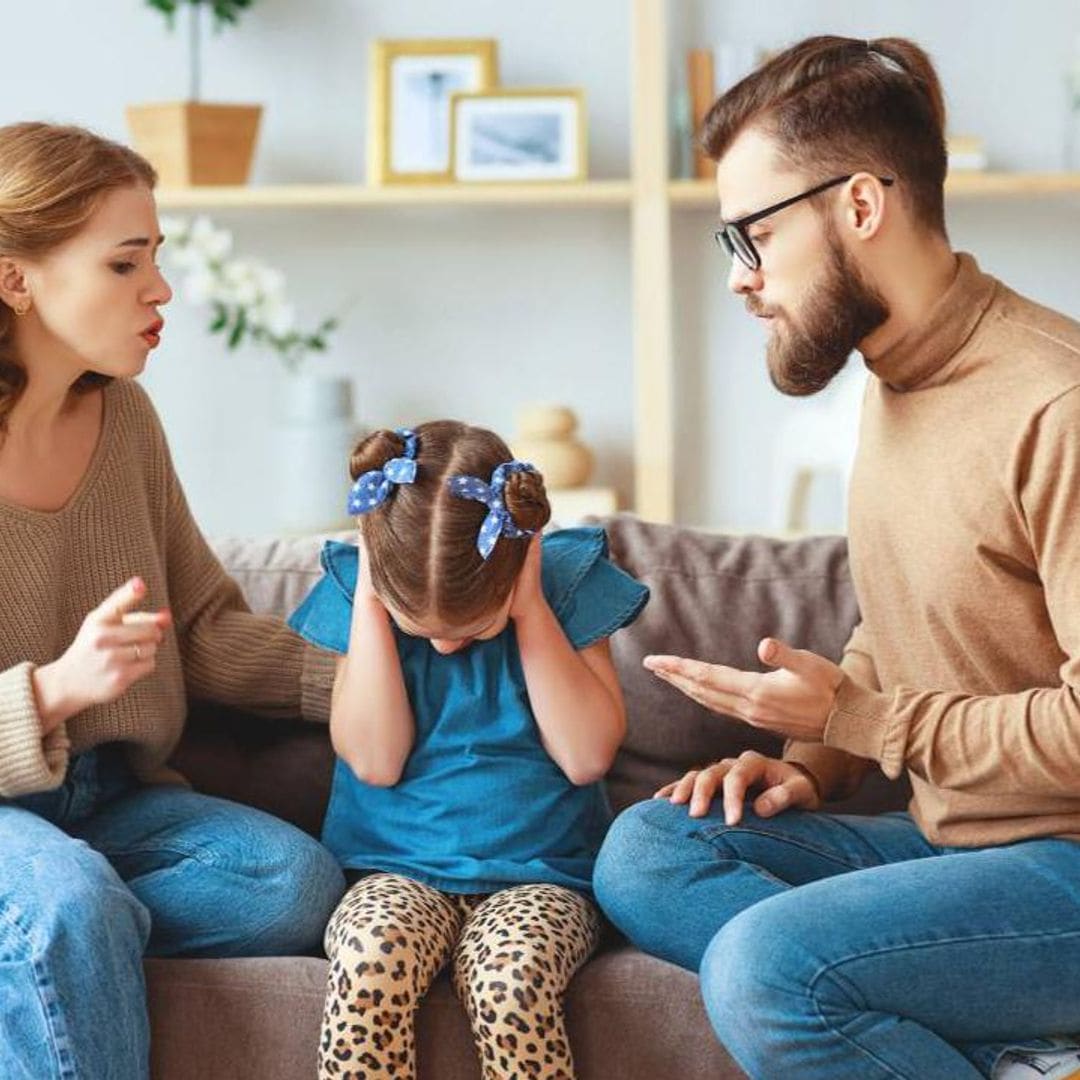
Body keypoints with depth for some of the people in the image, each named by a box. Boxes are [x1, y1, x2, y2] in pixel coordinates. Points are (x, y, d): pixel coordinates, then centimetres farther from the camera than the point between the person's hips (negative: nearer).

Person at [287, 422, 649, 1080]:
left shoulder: (568, 579, -3)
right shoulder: (359, 584, -1)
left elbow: (588, 755, -9)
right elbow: (374, 760, -8)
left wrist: (530, 609, -14)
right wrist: (371, 603, -12)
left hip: (538, 872, -1)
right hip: (397, 870, 1)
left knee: (511, 981, -35)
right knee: (372, 962, -34)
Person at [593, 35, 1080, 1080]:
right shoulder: (894, 384, 12)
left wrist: (852, 715, -14)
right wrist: (811, 764, 6)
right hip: (954, 842, 10)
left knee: (764, 965, -28)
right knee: (644, 850, -7)